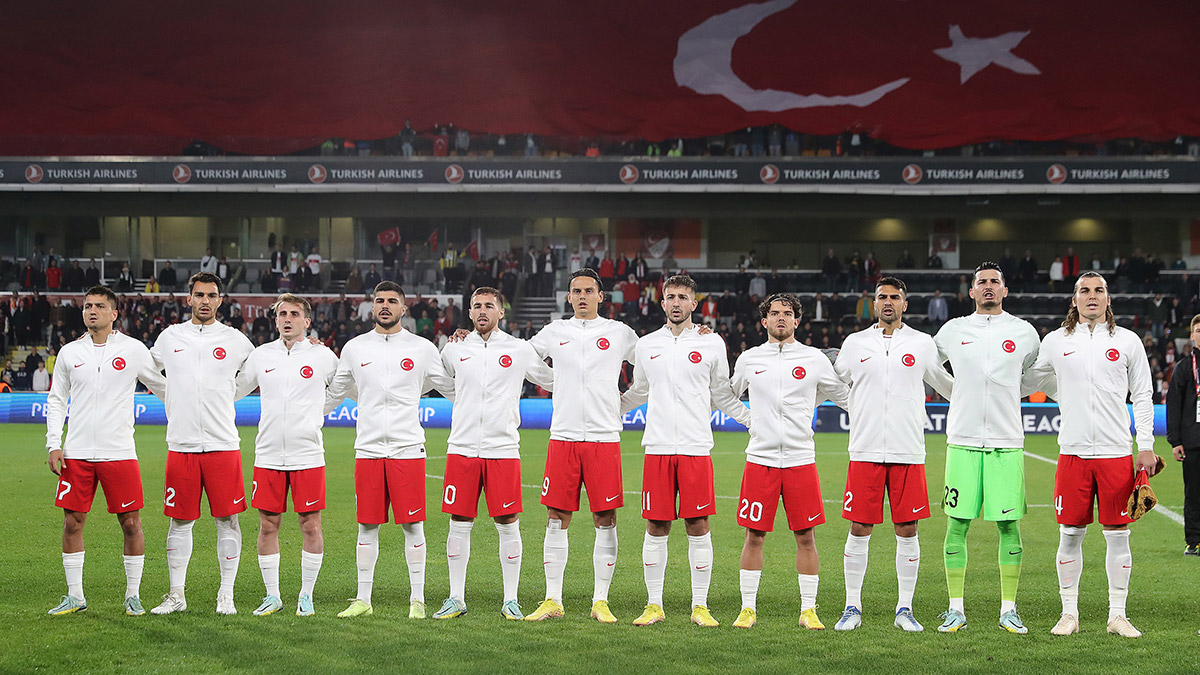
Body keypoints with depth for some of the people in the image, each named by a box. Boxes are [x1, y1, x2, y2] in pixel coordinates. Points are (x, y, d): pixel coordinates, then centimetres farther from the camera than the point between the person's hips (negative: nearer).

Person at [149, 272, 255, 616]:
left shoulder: (235, 340, 4)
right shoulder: (169, 337, 8)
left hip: (223, 444, -1)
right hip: (181, 445, 1)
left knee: (227, 521, 0)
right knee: (180, 522, 5)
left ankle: (226, 596, 9)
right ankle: (176, 595, 14)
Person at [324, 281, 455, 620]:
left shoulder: (422, 348, 4)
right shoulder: (354, 348, 11)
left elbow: (453, 389, 13)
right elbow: (332, 394, 21)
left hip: (408, 448, -2)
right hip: (368, 449, 2)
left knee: (413, 525, -1)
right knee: (367, 526, 6)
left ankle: (417, 600, 6)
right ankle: (363, 599, 14)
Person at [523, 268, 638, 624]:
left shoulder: (619, 333, 6)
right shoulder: (554, 332, 10)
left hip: (604, 438, -1)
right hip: (563, 436, 1)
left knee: (605, 521, 0)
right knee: (556, 520, 2)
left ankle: (600, 601, 7)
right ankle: (552, 600, 9)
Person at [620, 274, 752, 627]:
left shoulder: (711, 343, 6)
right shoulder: (645, 345, 11)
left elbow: (722, 394, 14)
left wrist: (756, 420, 4)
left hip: (696, 448, -1)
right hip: (657, 447, 1)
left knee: (698, 526, -2)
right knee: (656, 527, 2)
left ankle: (700, 606, 7)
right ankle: (654, 605, 11)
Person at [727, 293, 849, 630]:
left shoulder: (814, 359, 6)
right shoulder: (748, 359, 8)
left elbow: (844, 397, 19)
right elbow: (727, 396, 27)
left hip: (801, 460, 0)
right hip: (760, 459, 0)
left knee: (806, 537, 1)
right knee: (754, 536, 1)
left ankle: (808, 611, 11)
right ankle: (748, 609, 12)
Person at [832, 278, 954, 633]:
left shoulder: (922, 344, 7)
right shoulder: (855, 343, 8)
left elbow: (947, 385, 22)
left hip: (908, 453, 0)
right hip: (865, 451, 0)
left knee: (907, 530, 2)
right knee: (859, 530, 0)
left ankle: (905, 609, 12)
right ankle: (852, 608, 9)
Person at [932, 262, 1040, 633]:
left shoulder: (1024, 332, 7)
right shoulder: (952, 331, 6)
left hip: (1007, 443, 0)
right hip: (962, 440, 0)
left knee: (1009, 526, 1)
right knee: (956, 525, 0)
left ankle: (1009, 609, 10)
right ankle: (956, 609, 9)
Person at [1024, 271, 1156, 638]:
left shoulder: (1127, 341, 6)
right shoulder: (1056, 341, 6)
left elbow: (1142, 395, 8)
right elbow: (1032, 379, 23)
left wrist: (1146, 446, 3)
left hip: (1117, 453, 0)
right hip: (1073, 452, 0)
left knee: (1118, 535, 2)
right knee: (1070, 534, 2)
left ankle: (1118, 615, 12)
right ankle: (1069, 613, 13)